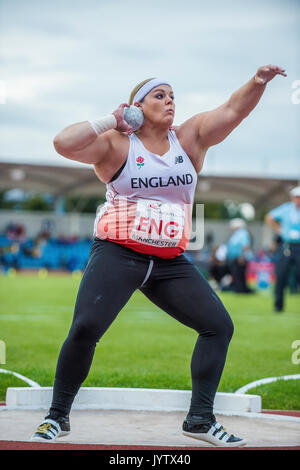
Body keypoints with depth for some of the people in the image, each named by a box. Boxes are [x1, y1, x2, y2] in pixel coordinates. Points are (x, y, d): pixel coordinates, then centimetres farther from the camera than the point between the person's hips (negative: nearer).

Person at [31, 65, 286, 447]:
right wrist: (110, 121, -11)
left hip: (170, 261, 5)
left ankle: (200, 419, 4)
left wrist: (258, 82, -20)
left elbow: (232, 109, -2)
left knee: (219, 326, -3)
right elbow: (63, 143, -17)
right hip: (117, 255, -4)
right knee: (85, 328, -19)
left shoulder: (189, 138, 8)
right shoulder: (116, 144, -3)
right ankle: (57, 415, -1)